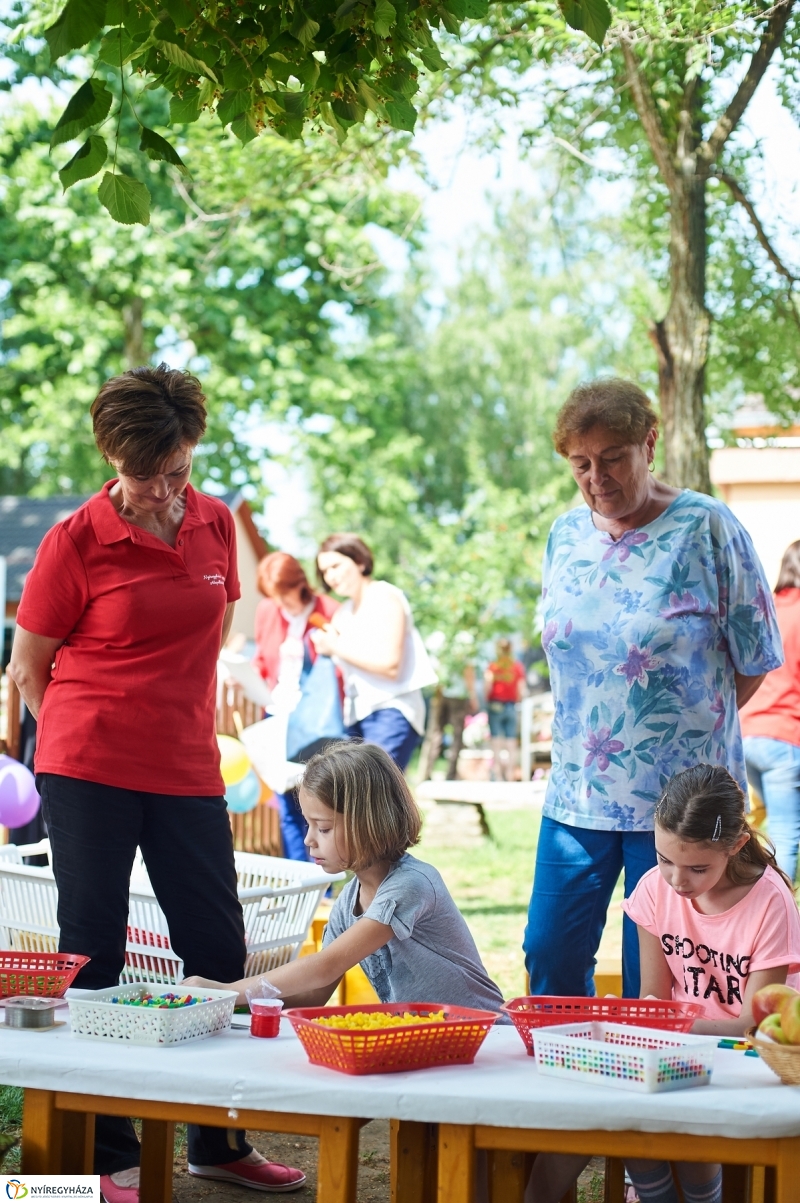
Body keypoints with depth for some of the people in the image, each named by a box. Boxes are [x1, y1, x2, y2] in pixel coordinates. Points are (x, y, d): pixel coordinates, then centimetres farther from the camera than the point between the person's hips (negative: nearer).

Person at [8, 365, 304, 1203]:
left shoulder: (215, 523, 5)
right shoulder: (74, 541, -8)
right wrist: (89, 737, 4)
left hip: (188, 771, 5)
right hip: (88, 772, -4)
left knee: (219, 948, 8)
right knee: (92, 956, 2)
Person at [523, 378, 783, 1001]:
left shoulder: (707, 527, -9)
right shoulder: (566, 534, 7)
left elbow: (755, 660, -3)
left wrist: (687, 726, 3)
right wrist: (596, 732, 9)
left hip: (675, 801, -5)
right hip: (578, 793, 5)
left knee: (653, 985, 2)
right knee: (550, 960, 7)